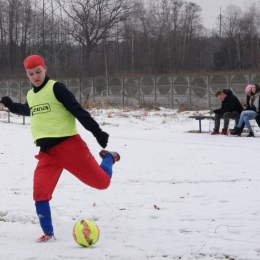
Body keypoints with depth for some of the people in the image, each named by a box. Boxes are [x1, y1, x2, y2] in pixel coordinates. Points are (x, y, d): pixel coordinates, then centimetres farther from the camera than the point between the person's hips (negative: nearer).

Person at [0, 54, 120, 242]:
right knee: (40, 191, -13)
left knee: (101, 182, -4)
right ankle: (48, 233, 0)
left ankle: (109, 158, 30)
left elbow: (77, 110, -12)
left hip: (69, 144, -5)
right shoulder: (30, 95, 14)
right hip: (47, 152, 5)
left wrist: (97, 131, -16)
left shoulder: (56, 88, -7)